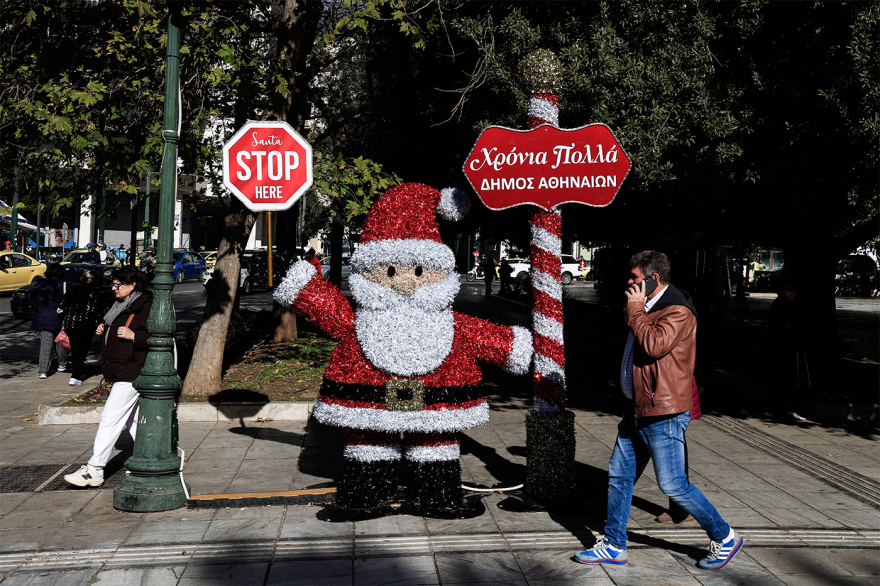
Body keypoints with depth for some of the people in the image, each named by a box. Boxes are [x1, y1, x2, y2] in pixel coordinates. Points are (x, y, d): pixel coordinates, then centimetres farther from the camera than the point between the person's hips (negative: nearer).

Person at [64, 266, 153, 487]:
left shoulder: (147, 307, -15)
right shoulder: (121, 305, 15)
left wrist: (133, 335, -27)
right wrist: (104, 330, 9)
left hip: (131, 373, -10)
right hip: (121, 371, 10)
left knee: (110, 418, -9)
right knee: (132, 419, 16)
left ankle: (95, 469, -5)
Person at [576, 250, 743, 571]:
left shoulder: (678, 310, -15)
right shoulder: (648, 308, 15)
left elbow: (655, 345, -30)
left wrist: (635, 309, -19)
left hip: (663, 415, -10)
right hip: (638, 410, 10)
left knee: (673, 485, -3)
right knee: (619, 475, 11)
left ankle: (724, 538, 15)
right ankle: (613, 545, 22)